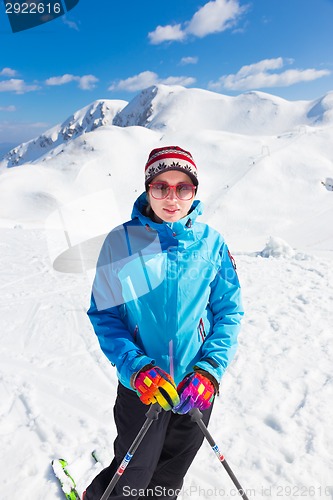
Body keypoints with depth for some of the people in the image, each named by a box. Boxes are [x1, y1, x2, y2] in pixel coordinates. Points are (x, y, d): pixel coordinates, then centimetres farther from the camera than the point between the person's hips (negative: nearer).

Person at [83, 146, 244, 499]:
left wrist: (210, 369, -15)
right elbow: (104, 315, -9)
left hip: (198, 388, 2)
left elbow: (229, 310, -4)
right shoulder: (121, 241, -13)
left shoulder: (211, 242, -9)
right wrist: (136, 368, -21)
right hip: (141, 386, -2)